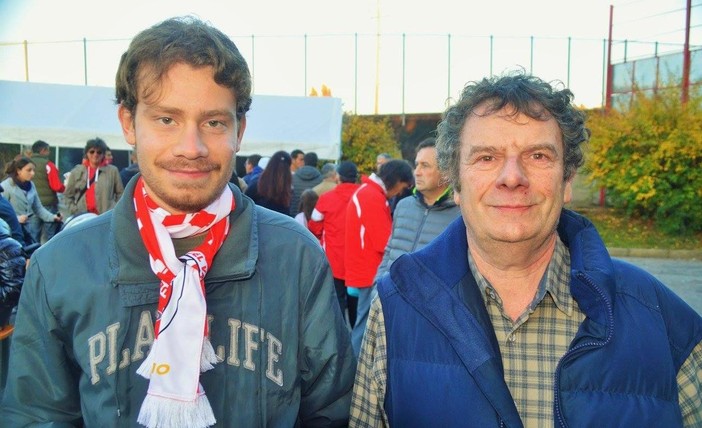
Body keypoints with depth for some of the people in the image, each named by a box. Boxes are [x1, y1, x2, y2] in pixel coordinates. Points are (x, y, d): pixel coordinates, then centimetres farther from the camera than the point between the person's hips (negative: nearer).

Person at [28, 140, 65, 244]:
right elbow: (57, 186, -14)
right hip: (48, 204, -4)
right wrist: (65, 187, 6)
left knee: (32, 237, 7)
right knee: (47, 238, 4)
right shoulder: (48, 165, -9)